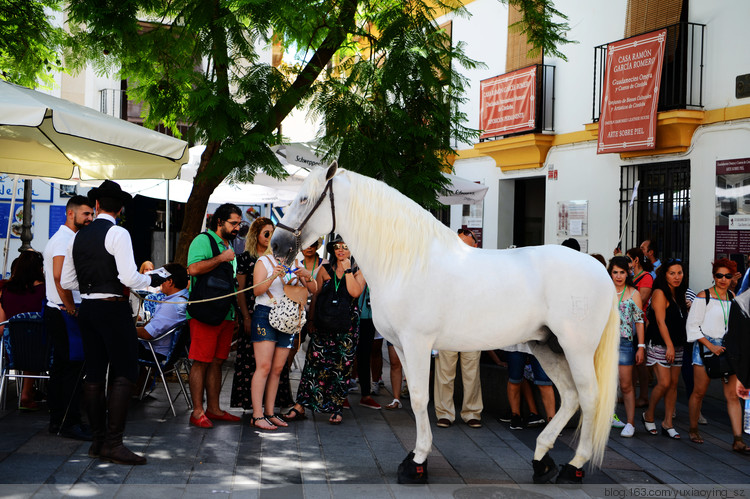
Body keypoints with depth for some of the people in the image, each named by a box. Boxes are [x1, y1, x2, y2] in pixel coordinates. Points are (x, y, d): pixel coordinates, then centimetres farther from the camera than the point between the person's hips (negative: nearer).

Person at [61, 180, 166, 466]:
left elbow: (66, 281, 14)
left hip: (87, 309, 8)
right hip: (113, 307, -7)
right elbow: (129, 278, -18)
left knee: (94, 375, 9)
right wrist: (153, 279, -1)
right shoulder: (117, 233, -10)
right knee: (124, 374, -5)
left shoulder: (78, 237, 12)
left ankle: (97, 441, 14)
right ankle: (113, 443, -9)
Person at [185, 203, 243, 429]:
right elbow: (194, 268, -24)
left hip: (226, 314, 8)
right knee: (201, 362, -5)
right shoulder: (203, 240, -6)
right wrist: (222, 258, -17)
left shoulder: (229, 244, 21)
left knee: (216, 361, 11)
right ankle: (198, 412, -2)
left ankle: (213, 409, 17)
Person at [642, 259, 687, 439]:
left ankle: (668, 423, 8)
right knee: (664, 383, -11)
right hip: (660, 345, -7)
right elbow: (660, 321, -16)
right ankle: (648, 415, 9)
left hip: (677, 345, 7)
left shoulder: (679, 294, 13)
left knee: (674, 384, 4)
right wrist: (669, 345, -19)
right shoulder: (660, 293, -10)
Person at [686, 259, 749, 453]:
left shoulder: (733, 297, 10)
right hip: (706, 346, -3)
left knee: (732, 394, -2)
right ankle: (693, 429, 24)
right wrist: (711, 346, -12)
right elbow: (692, 326, -6)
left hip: (728, 349, 4)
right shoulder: (703, 297, -5)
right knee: (699, 391, 4)